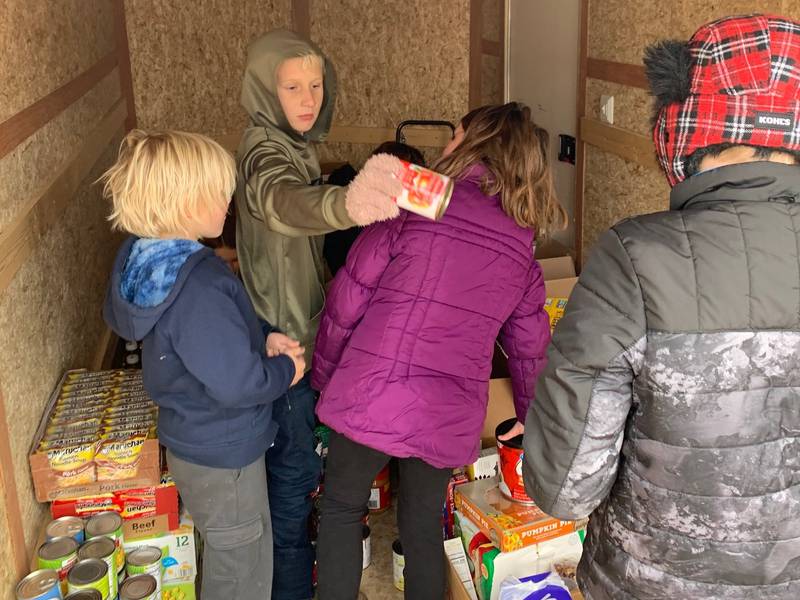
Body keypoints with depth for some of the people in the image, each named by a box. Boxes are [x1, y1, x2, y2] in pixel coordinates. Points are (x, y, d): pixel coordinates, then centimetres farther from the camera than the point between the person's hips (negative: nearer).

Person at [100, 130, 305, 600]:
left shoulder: (150, 259, -3)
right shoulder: (196, 288, -34)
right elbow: (239, 383, -32)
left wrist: (264, 337, -4)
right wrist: (287, 369, -14)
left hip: (193, 441, 9)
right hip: (224, 456, -9)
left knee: (228, 561, 30)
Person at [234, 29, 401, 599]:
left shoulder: (294, 144, 6)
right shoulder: (264, 152, -26)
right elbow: (284, 201, -53)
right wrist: (346, 202, -73)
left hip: (304, 327, 9)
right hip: (284, 338, -9)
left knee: (296, 457, 25)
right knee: (294, 465, 6)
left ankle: (294, 553, 45)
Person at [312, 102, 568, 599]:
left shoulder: (414, 204, -6)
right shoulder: (522, 248, 7)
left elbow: (348, 300, -5)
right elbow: (531, 347, 14)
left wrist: (326, 377, 9)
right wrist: (533, 418, 30)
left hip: (370, 395, -3)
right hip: (451, 415, 4)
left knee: (342, 509, 19)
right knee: (424, 524, 22)